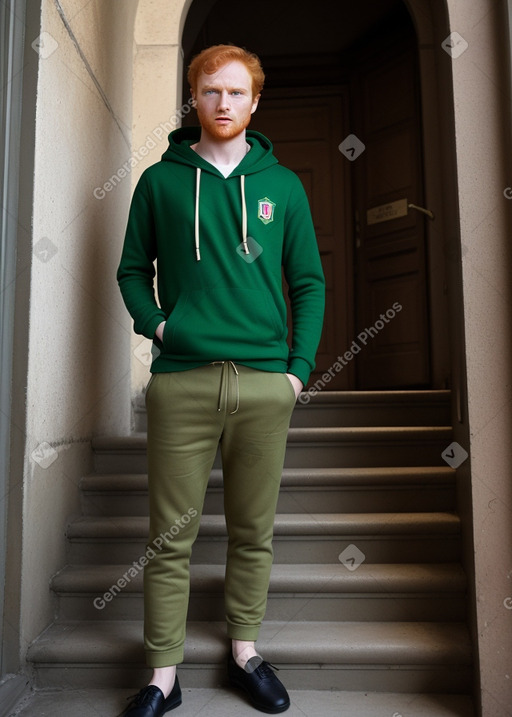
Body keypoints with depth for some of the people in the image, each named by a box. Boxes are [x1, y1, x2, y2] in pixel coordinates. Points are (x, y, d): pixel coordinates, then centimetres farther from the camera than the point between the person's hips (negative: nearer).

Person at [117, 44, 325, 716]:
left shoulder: (282, 185, 11)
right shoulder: (160, 181, 10)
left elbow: (309, 282, 10)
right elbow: (132, 270, 13)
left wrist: (299, 367, -1)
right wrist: (154, 323, -6)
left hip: (265, 383, 2)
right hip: (180, 382, -1)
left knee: (254, 532, 12)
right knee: (171, 538, 5)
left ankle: (245, 652, 31)